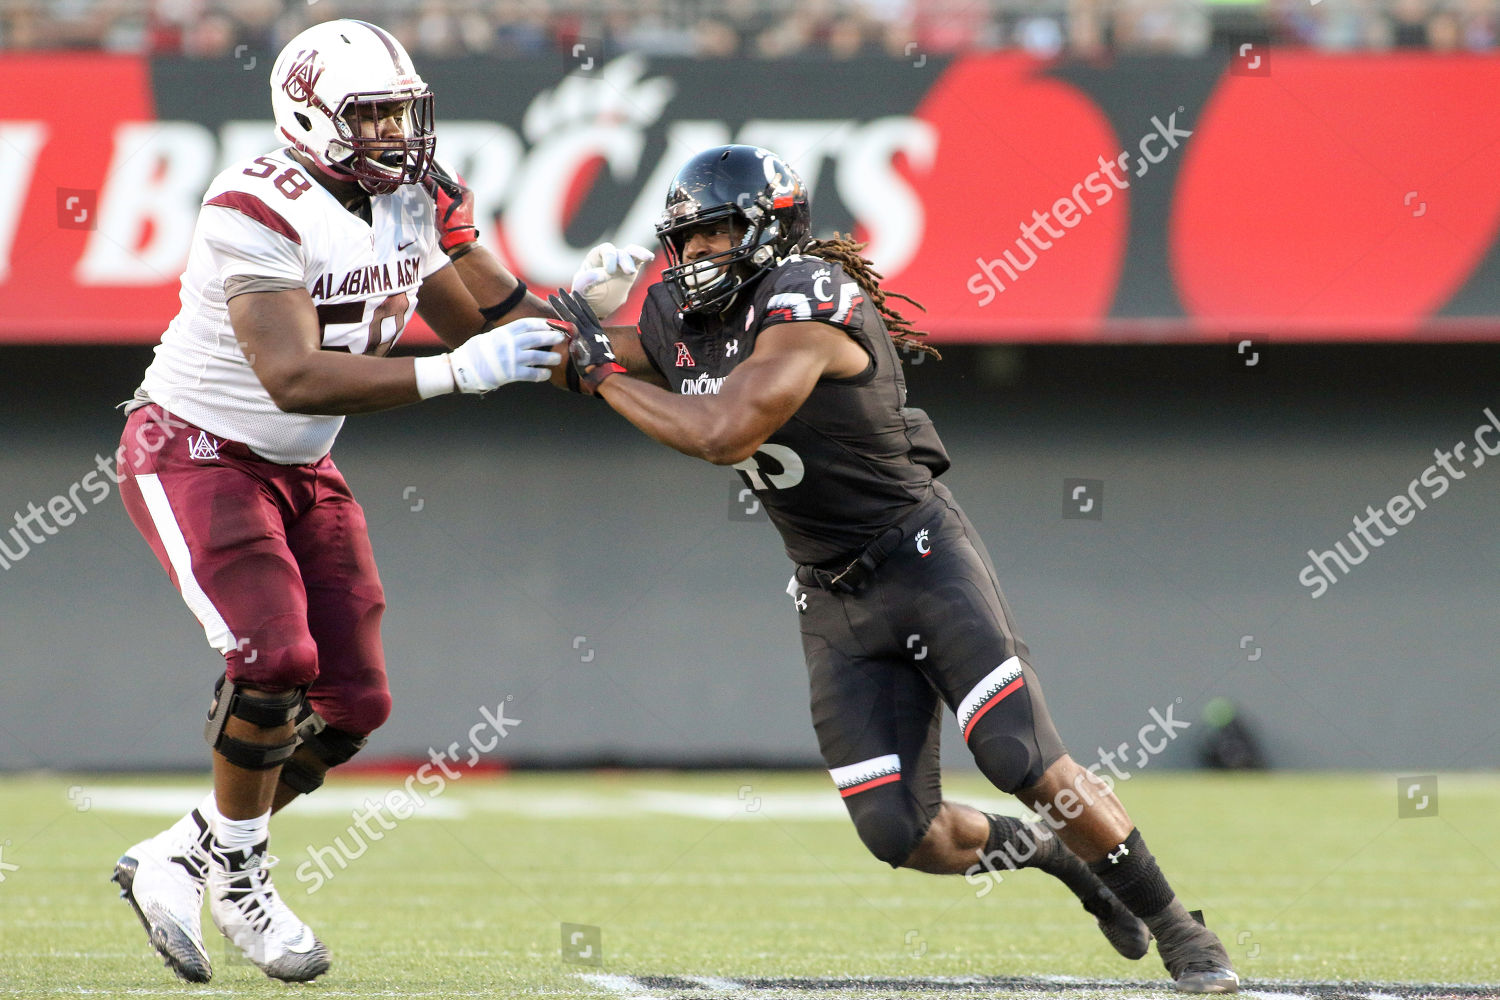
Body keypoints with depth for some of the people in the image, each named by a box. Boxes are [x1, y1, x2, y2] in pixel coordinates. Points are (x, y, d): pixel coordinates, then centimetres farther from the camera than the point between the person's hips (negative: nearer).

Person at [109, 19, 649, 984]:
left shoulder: (420, 203, -2)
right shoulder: (258, 212, -26)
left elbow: (488, 321, 6)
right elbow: (295, 379, -35)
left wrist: (582, 304, -15)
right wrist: (455, 372, -40)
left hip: (301, 469, 8)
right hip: (195, 450, -8)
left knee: (352, 705, 2)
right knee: (274, 658, -24)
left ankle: (175, 862, 16)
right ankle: (240, 876, -2)